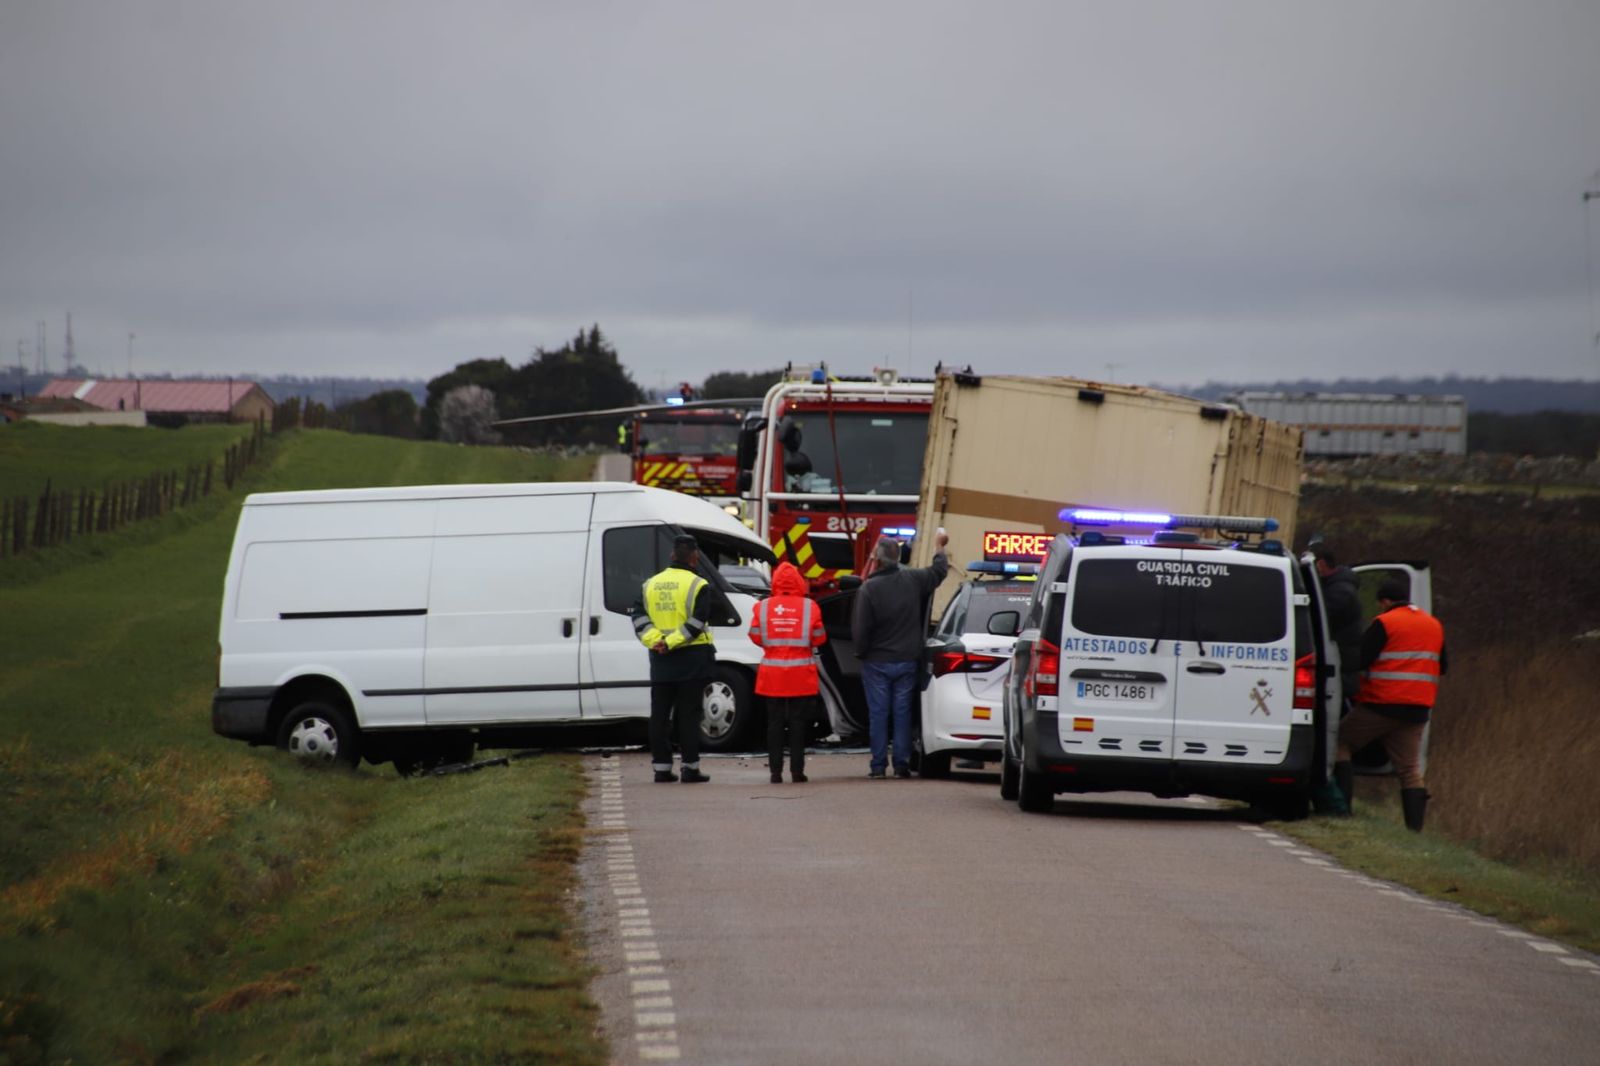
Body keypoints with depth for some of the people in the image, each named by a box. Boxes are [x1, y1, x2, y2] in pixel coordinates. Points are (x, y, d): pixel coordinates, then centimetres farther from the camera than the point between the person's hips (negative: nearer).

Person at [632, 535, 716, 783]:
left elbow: (639, 617, 0)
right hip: (691, 659, -4)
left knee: (660, 713, 8)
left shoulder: (650, 585, 10)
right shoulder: (698, 586, -7)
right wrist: (671, 642, -17)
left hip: (660, 660, 4)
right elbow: (697, 623, -17)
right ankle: (691, 767, -1)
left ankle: (661, 766, 8)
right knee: (688, 714, -1)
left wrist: (655, 640, -10)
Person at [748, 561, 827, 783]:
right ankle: (797, 771, 4)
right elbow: (819, 638, -5)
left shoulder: (763, 607, -3)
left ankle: (776, 771, 5)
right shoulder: (809, 607, -7)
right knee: (798, 722, 5)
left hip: (772, 675, 1)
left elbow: (755, 636, -4)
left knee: (774, 722, 7)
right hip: (801, 675, -1)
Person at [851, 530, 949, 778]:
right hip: (906, 661, 3)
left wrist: (862, 652, 3)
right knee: (902, 712, 8)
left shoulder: (869, 588, -16)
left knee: (878, 713, 4)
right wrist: (939, 547, 34)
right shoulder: (912, 579, -4)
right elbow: (939, 571, 16)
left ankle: (878, 765, 4)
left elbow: (860, 627, -15)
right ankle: (902, 764, 6)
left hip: (876, 662, -3)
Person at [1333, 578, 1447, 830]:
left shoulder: (1384, 624, -7)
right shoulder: (1434, 625, 15)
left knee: (1341, 744, 7)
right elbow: (1442, 666, 23)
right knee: (1410, 769, 8)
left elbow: (1359, 660, -11)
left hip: (1381, 705, -6)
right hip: (1417, 710, 6)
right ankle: (1415, 827, -1)